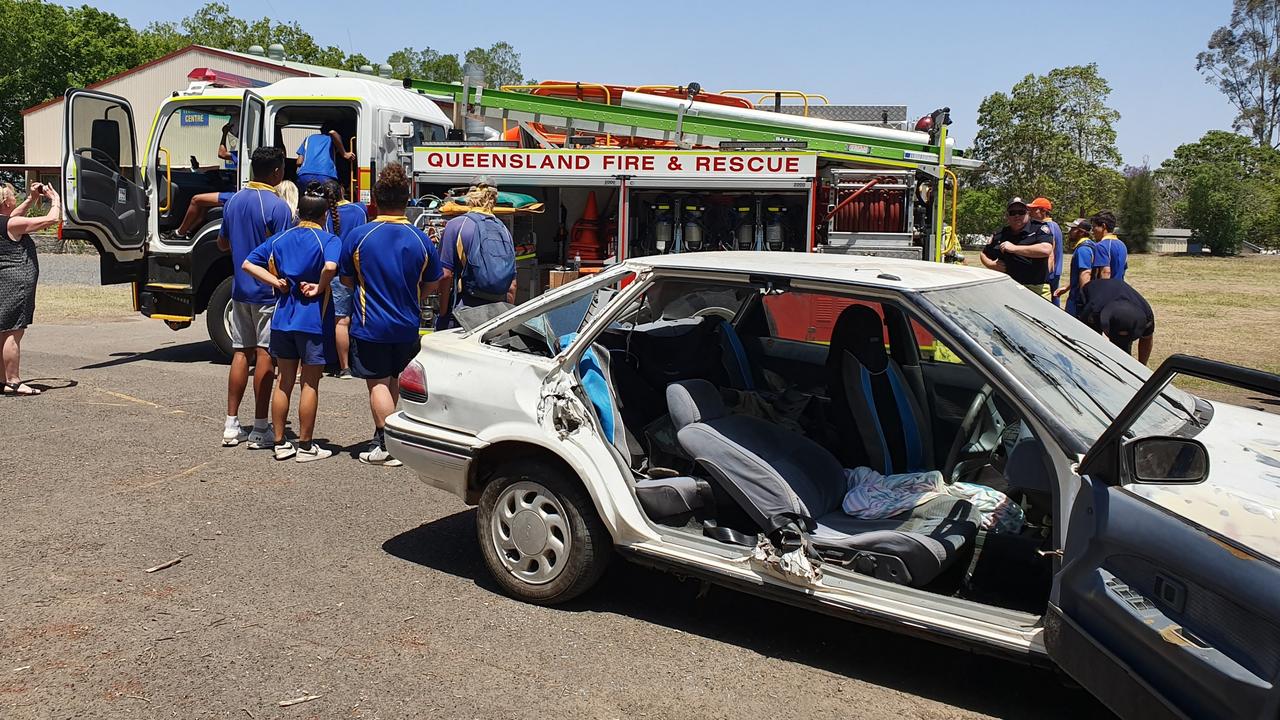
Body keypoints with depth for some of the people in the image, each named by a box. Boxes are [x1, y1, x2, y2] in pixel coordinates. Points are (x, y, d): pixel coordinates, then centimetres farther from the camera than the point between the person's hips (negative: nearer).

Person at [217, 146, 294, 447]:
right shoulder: (277, 206, -14)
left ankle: (232, 425, 14)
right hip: (269, 291, -7)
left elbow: (222, 244, 19)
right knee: (265, 355, -2)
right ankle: (260, 429, 2)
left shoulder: (233, 201, 9)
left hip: (240, 289, 7)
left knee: (241, 353, 11)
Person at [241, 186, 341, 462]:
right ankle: (305, 447, 9)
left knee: (284, 382, 13)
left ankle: (280, 443, 19)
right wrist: (319, 288, -13)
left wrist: (276, 282, 1)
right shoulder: (329, 240, -8)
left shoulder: (279, 239, 9)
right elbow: (330, 267, -28)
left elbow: (248, 264, 4)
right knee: (310, 384, 3)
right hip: (313, 321, -5)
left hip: (282, 318, 5)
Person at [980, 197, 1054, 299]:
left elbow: (1046, 250, -17)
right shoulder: (999, 235, 13)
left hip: (1037, 289, -3)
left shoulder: (1039, 228, 0)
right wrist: (992, 265, 1)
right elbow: (984, 255, 26)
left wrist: (1015, 248, -15)